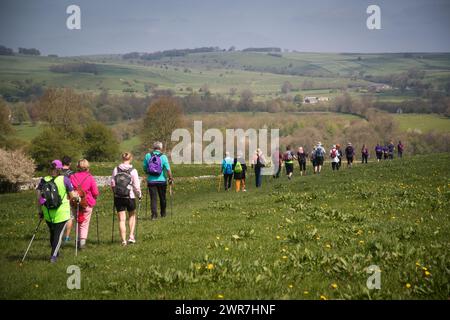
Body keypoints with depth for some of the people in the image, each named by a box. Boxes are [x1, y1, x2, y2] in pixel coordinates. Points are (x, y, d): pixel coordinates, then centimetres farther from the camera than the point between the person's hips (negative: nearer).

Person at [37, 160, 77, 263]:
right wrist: (77, 196, 16)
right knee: (58, 234, 6)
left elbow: (39, 197, 0)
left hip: (48, 214, 3)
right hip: (62, 213, -3)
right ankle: (53, 256, 1)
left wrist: (40, 211, 10)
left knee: (52, 233, 20)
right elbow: (72, 195, -6)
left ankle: (55, 253, 34)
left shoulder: (43, 180, -1)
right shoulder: (64, 179, -9)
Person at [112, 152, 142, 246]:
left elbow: (112, 184, 2)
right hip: (130, 197, -1)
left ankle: (123, 240, 3)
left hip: (118, 197, 2)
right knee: (132, 215, 22)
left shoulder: (116, 169, -2)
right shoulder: (133, 171, -9)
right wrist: (139, 195, 10)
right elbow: (136, 186, -7)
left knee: (121, 220, 5)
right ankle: (131, 236, 15)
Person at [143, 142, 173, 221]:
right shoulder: (163, 157, -8)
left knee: (153, 198, 1)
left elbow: (144, 168, 6)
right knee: (162, 198, 14)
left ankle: (154, 214, -12)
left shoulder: (148, 156, -1)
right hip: (162, 180, -1)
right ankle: (163, 213, 26)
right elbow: (168, 169, -11)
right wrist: (171, 178, 1)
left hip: (151, 181, 1)